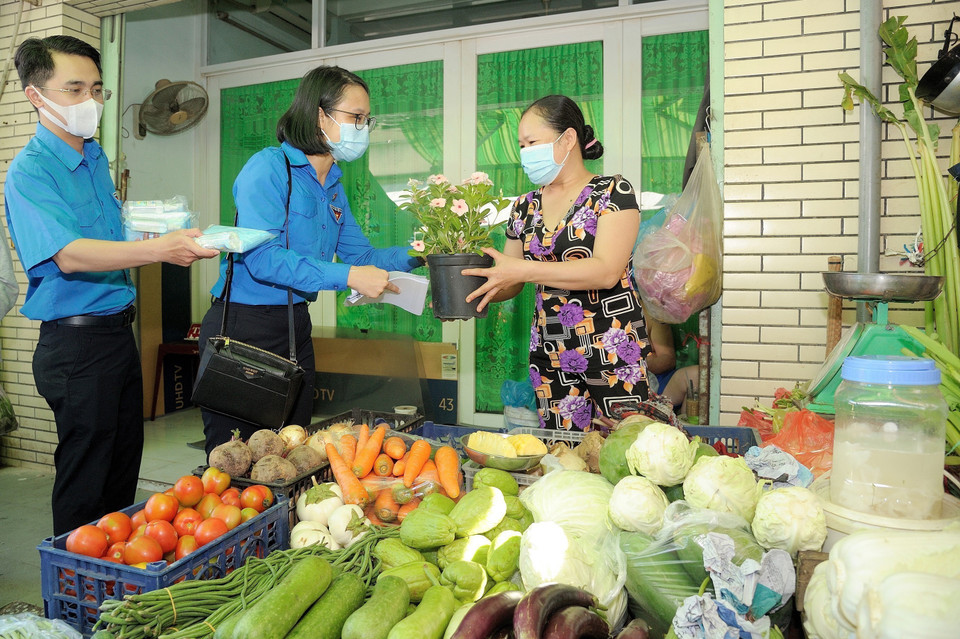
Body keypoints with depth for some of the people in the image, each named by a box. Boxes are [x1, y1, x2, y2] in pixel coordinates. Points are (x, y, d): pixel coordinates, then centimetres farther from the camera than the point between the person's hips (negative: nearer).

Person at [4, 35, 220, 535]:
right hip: (75, 341, -8)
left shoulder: (95, 157, 13)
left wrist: (168, 236, 11)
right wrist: (161, 249, -39)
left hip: (118, 331, 8)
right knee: (85, 485, 3)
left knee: (124, 471, 17)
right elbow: (69, 255, -27)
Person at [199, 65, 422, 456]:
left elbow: (360, 254, 13)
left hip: (295, 328, 8)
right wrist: (347, 276, -28)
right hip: (244, 326, -8)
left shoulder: (333, 184, 12)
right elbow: (261, 257, -24)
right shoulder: (268, 167, -13)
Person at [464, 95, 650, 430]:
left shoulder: (612, 191, -4)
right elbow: (508, 284, 16)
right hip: (549, 357, 5)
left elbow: (607, 271, -17)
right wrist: (463, 293, -4)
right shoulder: (525, 207, 12)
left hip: (611, 352, -4)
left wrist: (523, 269, -21)